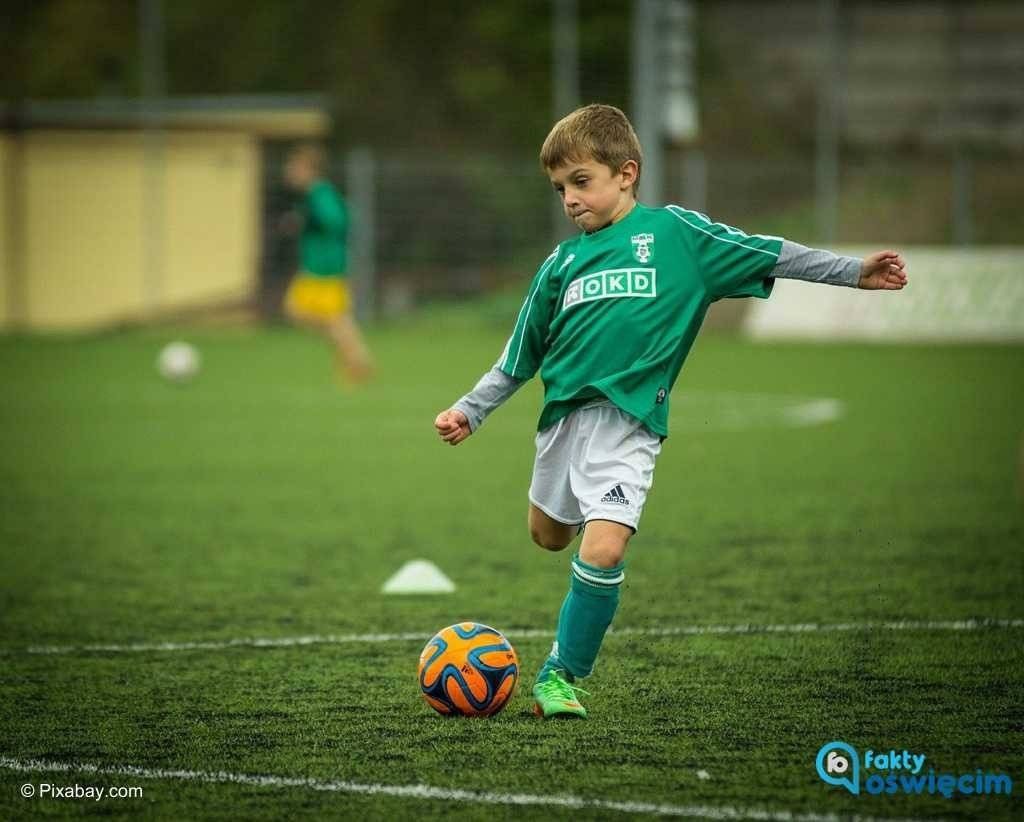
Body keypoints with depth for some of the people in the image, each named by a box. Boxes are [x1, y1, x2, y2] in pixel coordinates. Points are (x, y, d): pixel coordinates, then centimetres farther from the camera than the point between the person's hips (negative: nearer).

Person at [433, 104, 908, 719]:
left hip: (628, 421, -5)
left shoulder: (674, 232, 0)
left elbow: (766, 254, 1)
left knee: (603, 551, -19)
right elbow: (519, 359, 19)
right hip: (564, 413, 5)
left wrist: (854, 272, -4)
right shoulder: (563, 262, 11)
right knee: (549, 536, 19)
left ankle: (562, 674, -3)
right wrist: (469, 412, 16)